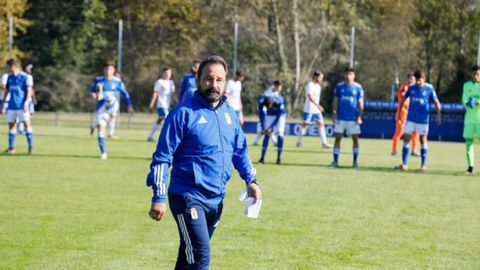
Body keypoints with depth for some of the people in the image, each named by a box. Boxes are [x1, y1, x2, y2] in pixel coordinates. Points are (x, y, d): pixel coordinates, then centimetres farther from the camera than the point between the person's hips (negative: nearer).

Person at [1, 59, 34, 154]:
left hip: (22, 106, -6)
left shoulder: (25, 77, -5)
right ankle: (11, 148, 9)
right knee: (11, 124, 5)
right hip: (11, 105, 6)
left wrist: (26, 102, -17)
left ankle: (31, 146, -4)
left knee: (26, 123, -8)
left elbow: (29, 90, -8)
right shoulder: (10, 77, 13)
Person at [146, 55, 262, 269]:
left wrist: (250, 179, 8)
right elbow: (162, 157, -10)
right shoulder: (184, 113, -10)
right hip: (188, 198, -7)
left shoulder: (229, 113, 11)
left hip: (216, 201, 7)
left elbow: (240, 150, 22)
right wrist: (158, 197, -15)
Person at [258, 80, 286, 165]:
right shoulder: (262, 100, -27)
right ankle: (262, 157, -6)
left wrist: (271, 127, -25)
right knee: (267, 135, -8)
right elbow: (261, 114, -15)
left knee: (280, 135, -12)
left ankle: (279, 158, -6)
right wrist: (263, 128, -20)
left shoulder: (279, 100, -36)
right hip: (269, 116, 2)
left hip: (280, 116, -2)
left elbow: (279, 115, -25)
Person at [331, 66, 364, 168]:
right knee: (337, 138, 0)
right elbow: (335, 101, 7)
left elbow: (360, 103, 2)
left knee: (355, 139, 1)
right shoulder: (339, 86, 5)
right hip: (341, 118, 1)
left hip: (353, 118, -1)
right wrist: (334, 114, -2)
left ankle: (355, 161, 9)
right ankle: (335, 161, 4)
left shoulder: (358, 87, 1)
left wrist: (359, 116, -7)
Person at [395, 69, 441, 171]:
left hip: (423, 119, -3)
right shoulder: (411, 88, 2)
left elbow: (436, 102, -1)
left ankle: (423, 164, 14)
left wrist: (439, 115, -9)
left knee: (423, 140, 5)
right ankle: (404, 164, 1)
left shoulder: (429, 89, -5)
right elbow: (404, 100, 13)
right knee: (406, 139, -2)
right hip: (411, 118, 3)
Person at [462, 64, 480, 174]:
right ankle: (470, 166, 6)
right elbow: (464, 100, 6)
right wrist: (468, 103, -17)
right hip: (469, 118, 3)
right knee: (468, 141, 0)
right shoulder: (467, 85, 11)